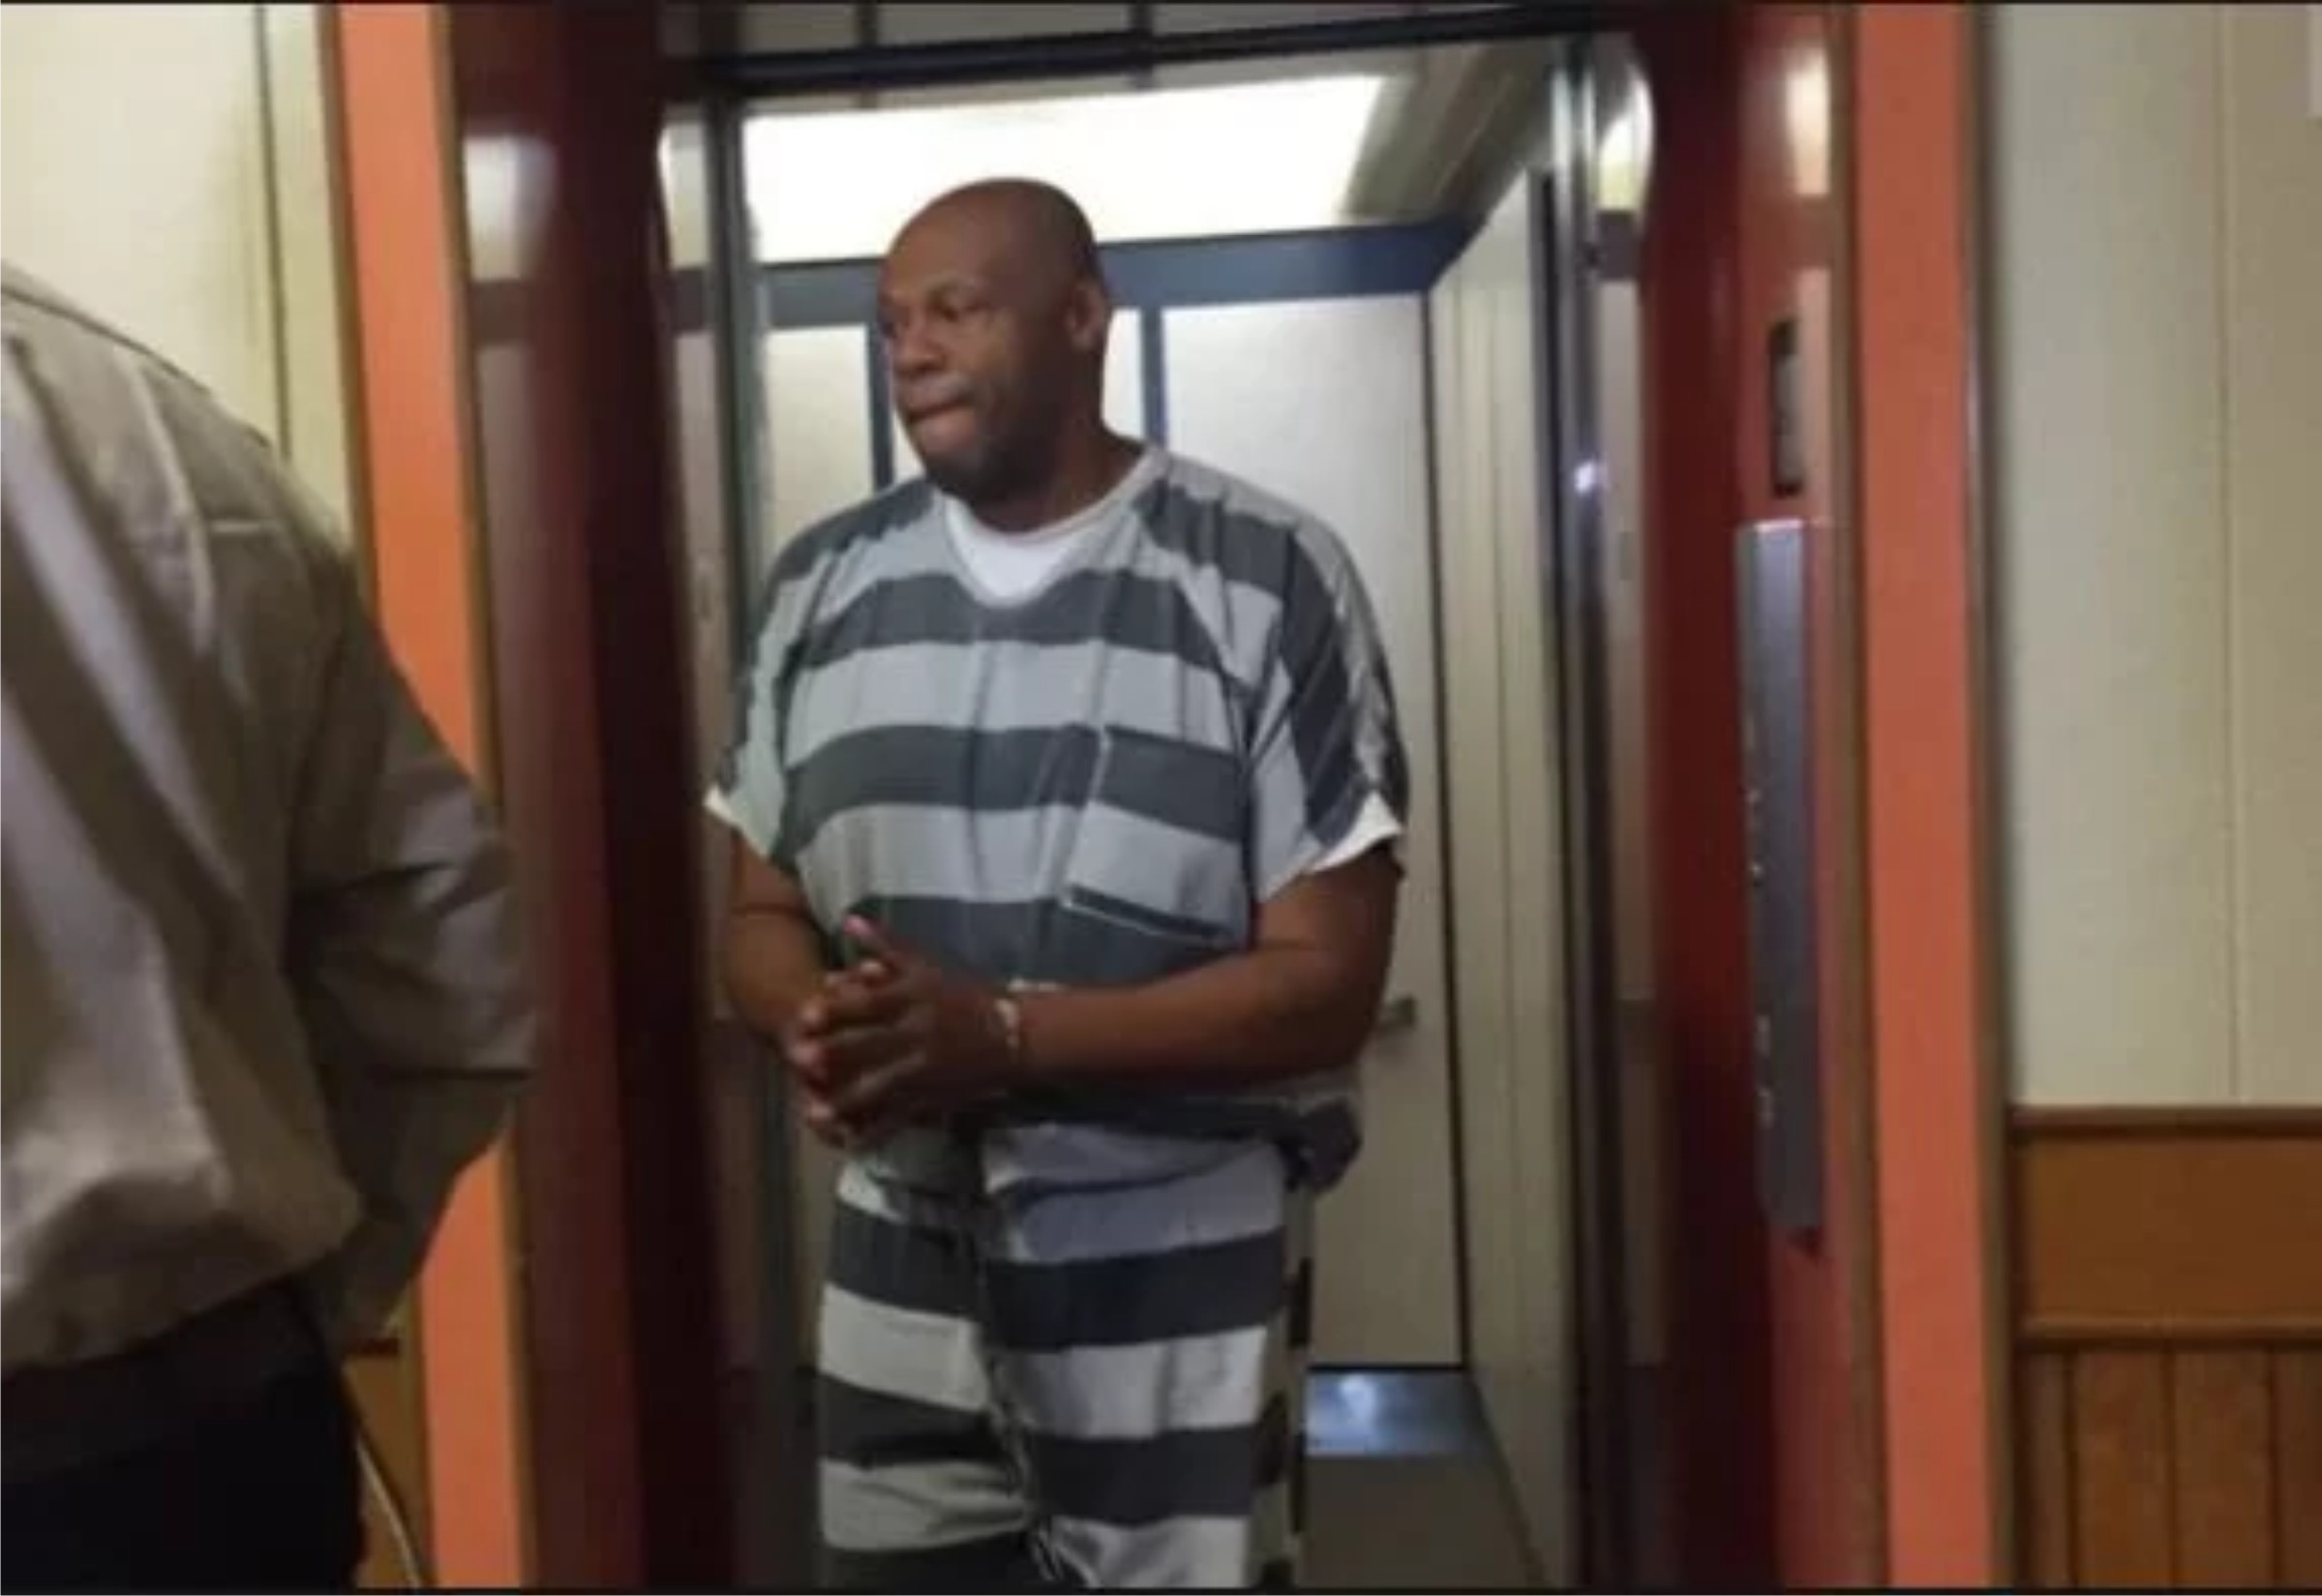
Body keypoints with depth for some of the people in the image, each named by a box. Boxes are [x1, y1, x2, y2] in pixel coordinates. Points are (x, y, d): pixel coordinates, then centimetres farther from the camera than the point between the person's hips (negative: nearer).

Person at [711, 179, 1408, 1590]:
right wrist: (823, 1030, -14)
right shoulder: (822, 589, 4)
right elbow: (764, 914, 9)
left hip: (1176, 1299, -3)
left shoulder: (1267, 581, -10)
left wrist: (999, 1037, -24)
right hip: (900, 1291, 4)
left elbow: (1327, 981, -13)